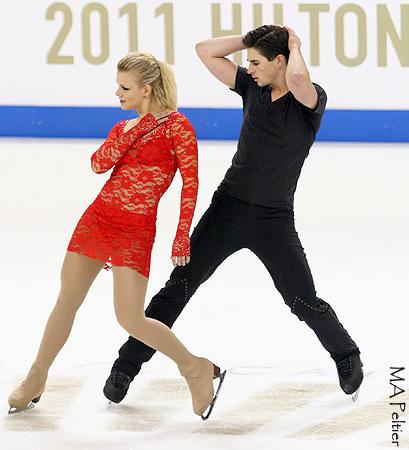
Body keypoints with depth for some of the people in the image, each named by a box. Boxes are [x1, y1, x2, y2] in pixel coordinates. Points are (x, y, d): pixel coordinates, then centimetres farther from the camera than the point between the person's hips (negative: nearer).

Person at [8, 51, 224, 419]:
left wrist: (182, 237, -14)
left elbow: (191, 182, -9)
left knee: (130, 319, -13)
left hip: (136, 230, -5)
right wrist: (134, 132, -10)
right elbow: (99, 164, -4)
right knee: (67, 302, 9)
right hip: (98, 219, 6)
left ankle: (195, 368, 5)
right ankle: (37, 378, 25)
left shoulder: (176, 125, -5)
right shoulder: (123, 128, 13)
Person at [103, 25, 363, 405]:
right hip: (228, 207, 4)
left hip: (274, 218, -4)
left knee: (303, 301, -3)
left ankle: (346, 355, 25)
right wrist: (255, 38, 1)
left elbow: (297, 81, -36)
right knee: (180, 285, -1)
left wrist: (294, 47, -16)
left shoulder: (313, 99, -11)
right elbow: (206, 51, 8)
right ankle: (126, 366, 2)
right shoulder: (252, 87, 5)